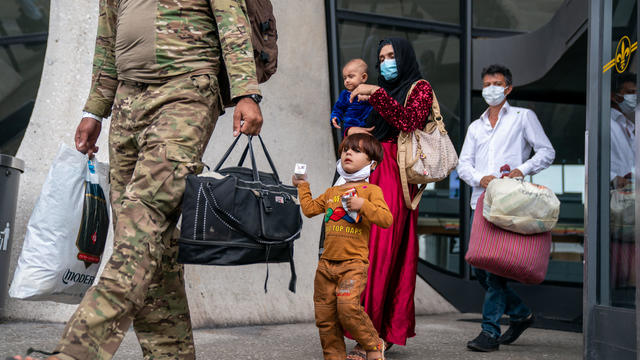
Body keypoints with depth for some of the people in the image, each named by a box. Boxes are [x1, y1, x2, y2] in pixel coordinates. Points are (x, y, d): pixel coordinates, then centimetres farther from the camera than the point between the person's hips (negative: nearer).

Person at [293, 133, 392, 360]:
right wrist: (302, 186, 33)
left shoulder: (371, 190, 1)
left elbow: (386, 219, -10)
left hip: (354, 262, -6)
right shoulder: (332, 192, 19)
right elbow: (309, 209, 32)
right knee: (324, 314, 4)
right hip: (327, 262, 6)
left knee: (347, 306, -23)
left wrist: (362, 205, -18)